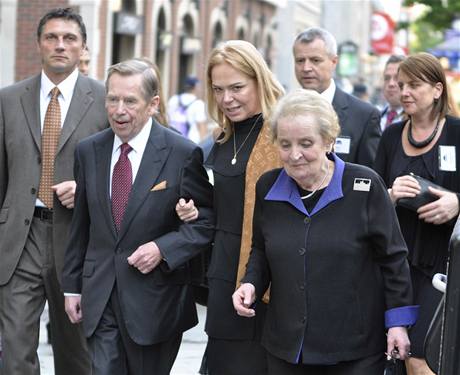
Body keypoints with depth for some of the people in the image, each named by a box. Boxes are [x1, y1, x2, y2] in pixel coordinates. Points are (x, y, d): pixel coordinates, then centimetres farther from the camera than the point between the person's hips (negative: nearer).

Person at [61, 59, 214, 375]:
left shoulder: (183, 154, -8)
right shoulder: (89, 151, 5)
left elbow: (206, 220, -4)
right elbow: (81, 225, 12)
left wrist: (162, 249, -17)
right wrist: (72, 285, 11)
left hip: (155, 300, -3)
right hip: (100, 299, 3)